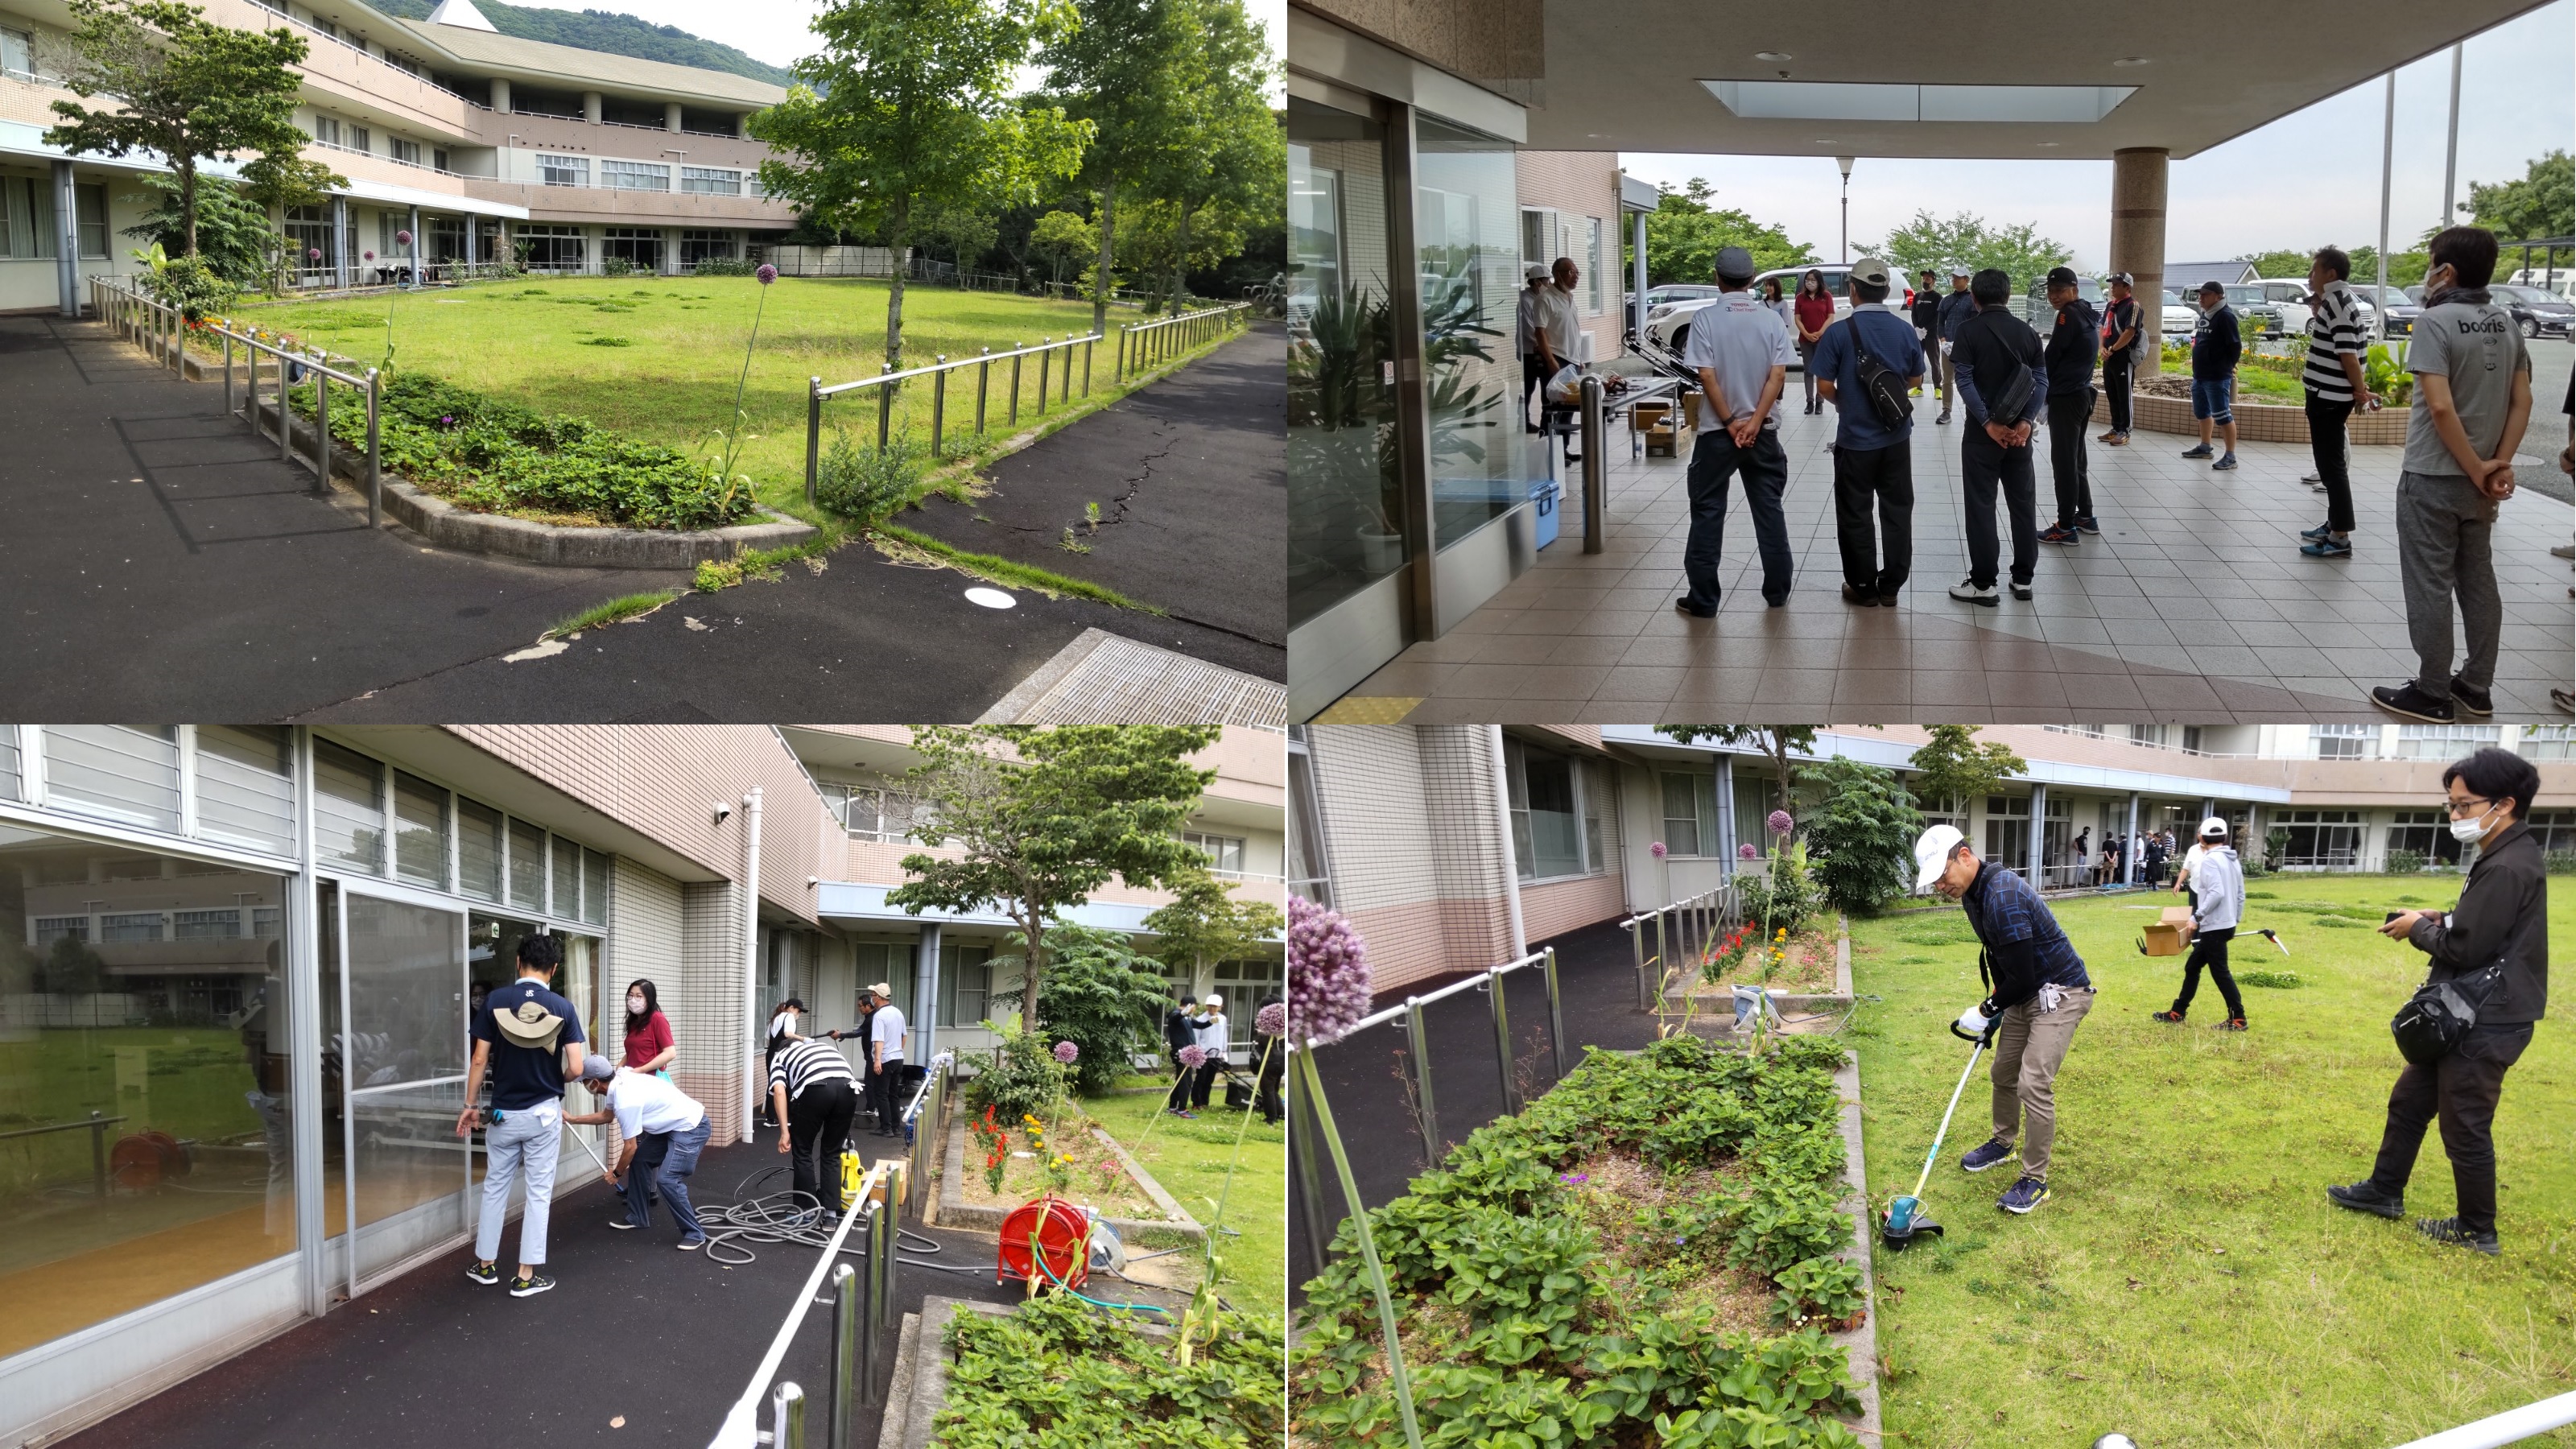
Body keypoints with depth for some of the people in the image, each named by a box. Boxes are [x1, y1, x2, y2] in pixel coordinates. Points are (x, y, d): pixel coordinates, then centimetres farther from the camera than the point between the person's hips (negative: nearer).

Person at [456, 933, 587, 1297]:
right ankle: (526, 1275, 4)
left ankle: (486, 1264, 25)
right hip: (544, 1113, -1)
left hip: (503, 1112, 1)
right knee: (539, 1193, 5)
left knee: (495, 1187, 17)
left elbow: (480, 1060, -5)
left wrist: (470, 1105, 6)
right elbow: (575, 1068, -12)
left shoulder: (495, 1001, -7)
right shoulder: (562, 1008, -8)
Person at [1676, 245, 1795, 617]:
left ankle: (1703, 599, 4)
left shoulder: (1706, 318, -8)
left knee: (1708, 513, 3)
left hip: (1718, 432, -3)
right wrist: (1754, 422, -9)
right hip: (1762, 431, 3)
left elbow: (1707, 376, -14)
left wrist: (1730, 423, -9)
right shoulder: (1771, 320, 1)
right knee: (1769, 510, 12)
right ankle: (1777, 590, 18)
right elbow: (1777, 376, -7)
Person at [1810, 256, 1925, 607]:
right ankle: (1891, 585, 18)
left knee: (1855, 514, 8)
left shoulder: (1839, 332, -13)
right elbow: (1915, 380, 10)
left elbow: (1824, 384, -10)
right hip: (1897, 437, 4)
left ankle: (1863, 587, 13)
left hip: (1855, 437, -3)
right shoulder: (1906, 332, -2)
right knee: (1897, 511, 12)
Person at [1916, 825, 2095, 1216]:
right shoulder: (1972, 893, 2)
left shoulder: (2003, 897, -30)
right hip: (2025, 992, 10)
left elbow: (2021, 978, -27)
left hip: (2059, 993, -10)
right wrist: (1995, 1006, 14)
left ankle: (2035, 1180, -3)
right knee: (2004, 1073, 18)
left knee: (2033, 1084, -14)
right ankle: (2003, 1143, 41)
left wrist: (1988, 1009, -10)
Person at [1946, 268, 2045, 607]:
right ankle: (2023, 578, 18)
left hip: (1983, 432, -4)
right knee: (2023, 503, 12)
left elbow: (1965, 381, -15)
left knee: (1981, 506, 0)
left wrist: (1988, 423, -15)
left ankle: (1983, 584, 1)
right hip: (2019, 431, 4)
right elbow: (2040, 381, 0)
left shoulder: (1969, 330, -7)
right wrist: (2025, 421, -7)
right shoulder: (2027, 331, 6)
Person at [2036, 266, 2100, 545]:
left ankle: (2066, 527, -5)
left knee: (2063, 462, -6)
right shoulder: (2086, 314, 15)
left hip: (2065, 397, -10)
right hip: (2082, 394, 10)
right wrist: (2049, 388, 13)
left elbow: (2052, 356, -13)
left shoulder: (2069, 314, -14)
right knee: (2076, 459, 18)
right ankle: (2085, 516, 25)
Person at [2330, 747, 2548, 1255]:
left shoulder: (2507, 869, -24)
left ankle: (2477, 1231, 18)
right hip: (2467, 1015, 10)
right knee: (2409, 1101, 21)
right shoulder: (2506, 857, 9)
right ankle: (2384, 1190, 34)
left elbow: (2463, 948, -25)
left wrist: (2419, 928, -7)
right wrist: (2441, 919, 5)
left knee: (2465, 1128, 3)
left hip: (2485, 1024, -10)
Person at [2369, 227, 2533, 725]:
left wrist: (2476, 469, -15)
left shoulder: (2435, 322, -16)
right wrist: (2500, 464, 2)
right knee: (2478, 581, 14)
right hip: (2479, 481, 7)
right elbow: (2522, 401, 6)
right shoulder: (2506, 324, 7)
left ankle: (2433, 694, 5)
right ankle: (2477, 687, 20)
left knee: (2430, 587, 0)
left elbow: (2441, 407, -24)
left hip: (2432, 478, -7)